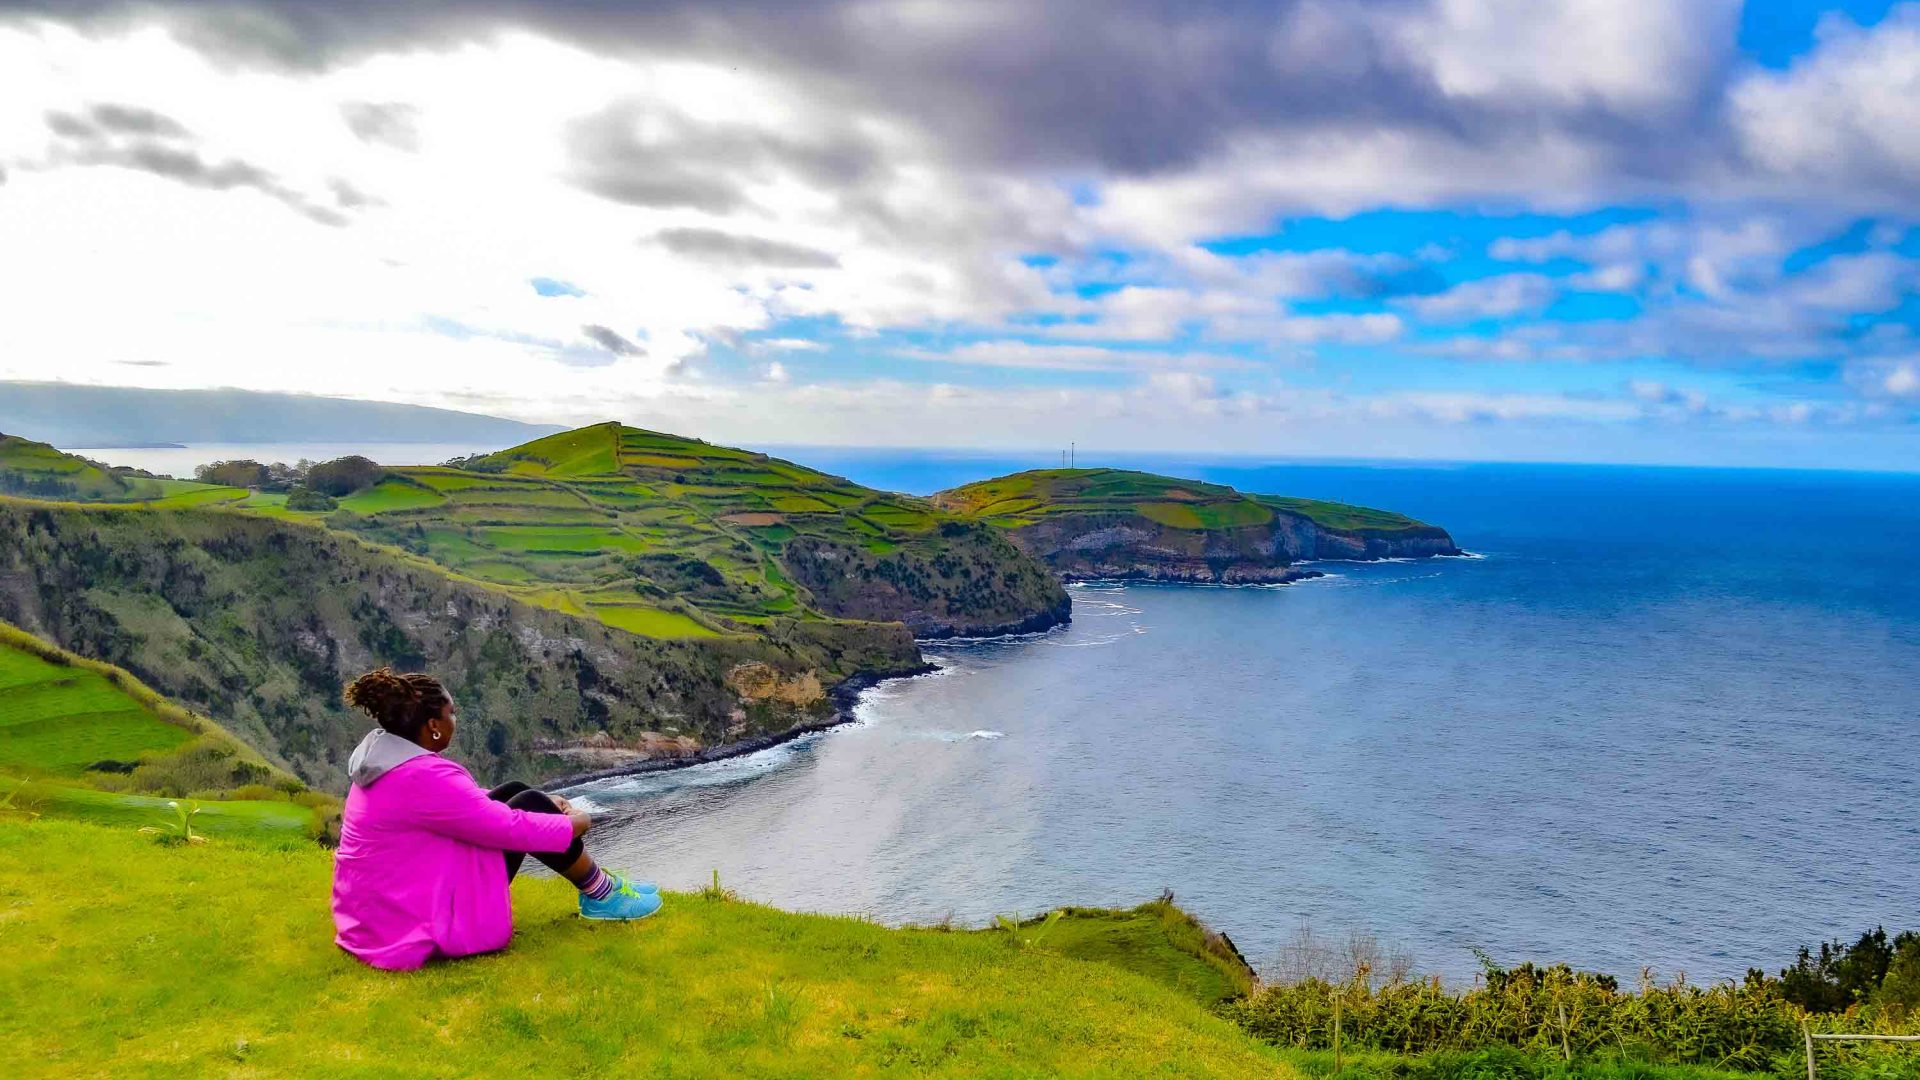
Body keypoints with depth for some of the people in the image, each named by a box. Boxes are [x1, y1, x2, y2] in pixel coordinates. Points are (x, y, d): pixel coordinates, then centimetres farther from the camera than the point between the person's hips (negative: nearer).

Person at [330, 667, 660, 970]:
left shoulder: (385, 755, 4)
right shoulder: (422, 777, -27)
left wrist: (543, 800, 17)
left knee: (514, 794, 11)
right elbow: (514, 829, -21)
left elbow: (465, 799, 19)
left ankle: (594, 882, 20)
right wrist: (576, 823, -3)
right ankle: (602, 894, 10)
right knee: (529, 806, -7)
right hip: (424, 923, -10)